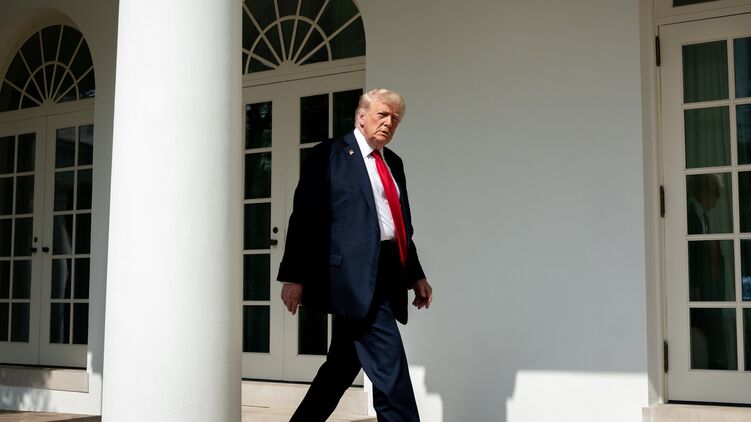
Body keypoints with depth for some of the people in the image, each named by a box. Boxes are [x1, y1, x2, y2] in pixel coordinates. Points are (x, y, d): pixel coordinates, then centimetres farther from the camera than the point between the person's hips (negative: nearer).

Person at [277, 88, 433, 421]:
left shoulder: (393, 163, 19)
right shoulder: (330, 155, -2)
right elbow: (305, 217, -7)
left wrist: (416, 275, 16)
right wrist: (294, 275, -12)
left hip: (386, 275, 7)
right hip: (355, 275, -7)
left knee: (343, 367, 13)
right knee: (389, 367, -9)